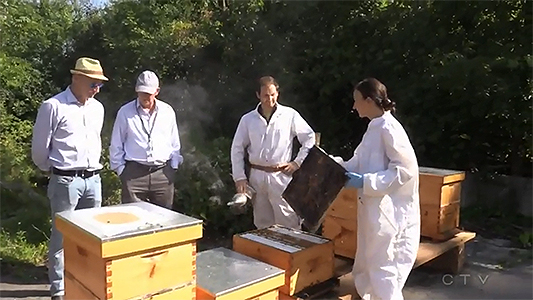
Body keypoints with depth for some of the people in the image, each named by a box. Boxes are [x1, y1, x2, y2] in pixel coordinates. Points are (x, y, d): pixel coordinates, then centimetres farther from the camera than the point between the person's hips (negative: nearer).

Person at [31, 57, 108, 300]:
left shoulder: (97, 108, 9)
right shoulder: (53, 106, -10)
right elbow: (39, 148, -3)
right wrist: (52, 171, 8)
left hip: (93, 179, 6)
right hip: (66, 181, -5)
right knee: (62, 236, 4)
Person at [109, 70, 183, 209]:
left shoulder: (168, 111, 6)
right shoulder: (125, 112, 2)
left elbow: (175, 144, 13)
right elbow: (116, 146, 7)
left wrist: (173, 168, 8)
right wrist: (121, 169, 2)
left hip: (163, 173, 2)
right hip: (134, 173, -2)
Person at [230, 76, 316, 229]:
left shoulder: (290, 115, -1)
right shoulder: (248, 119, 5)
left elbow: (309, 137, 3)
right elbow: (237, 148, 9)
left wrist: (298, 162, -2)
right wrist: (239, 177, 4)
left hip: (281, 176, -3)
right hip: (257, 176, 3)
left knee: (289, 225, -3)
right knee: (262, 224, 13)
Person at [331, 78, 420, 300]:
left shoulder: (389, 128, -17)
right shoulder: (374, 128, 11)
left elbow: (406, 169, -22)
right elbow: (358, 164, 17)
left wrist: (365, 182, -23)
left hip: (387, 211, -9)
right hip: (372, 209, 9)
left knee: (383, 270, 2)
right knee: (365, 271, 20)